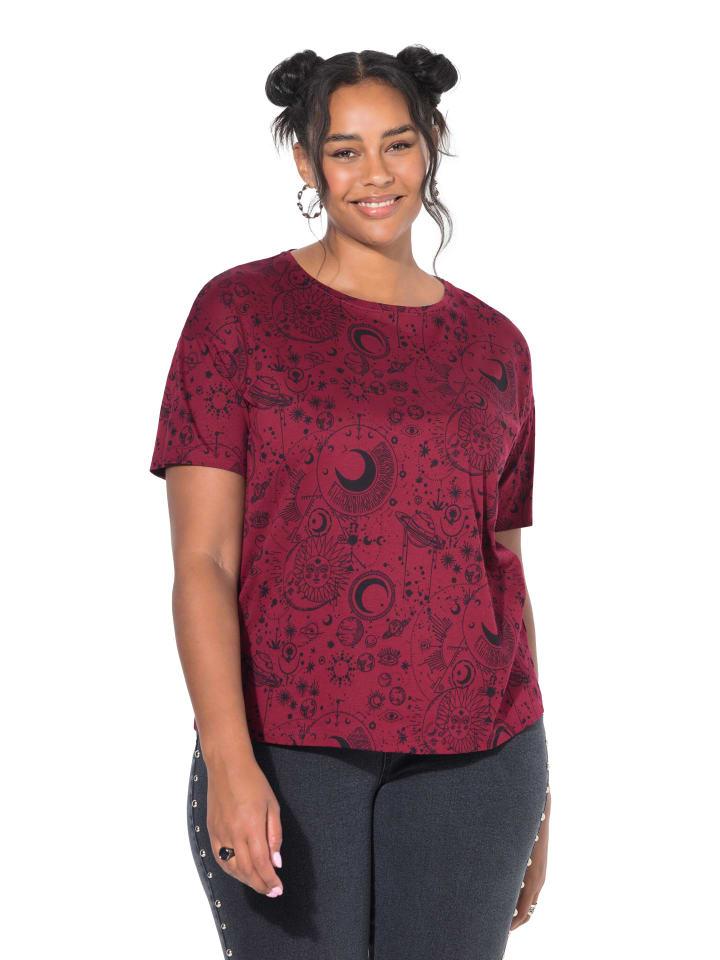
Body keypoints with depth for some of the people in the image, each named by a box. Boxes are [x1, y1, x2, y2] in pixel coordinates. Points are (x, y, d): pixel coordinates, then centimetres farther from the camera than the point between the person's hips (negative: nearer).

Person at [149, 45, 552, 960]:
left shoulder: (493, 345, 9)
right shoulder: (238, 311, -2)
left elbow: (505, 567, 13)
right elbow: (201, 558, -7)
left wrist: (533, 783, 12)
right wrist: (228, 761, -18)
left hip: (470, 751, 3)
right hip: (285, 748, -3)